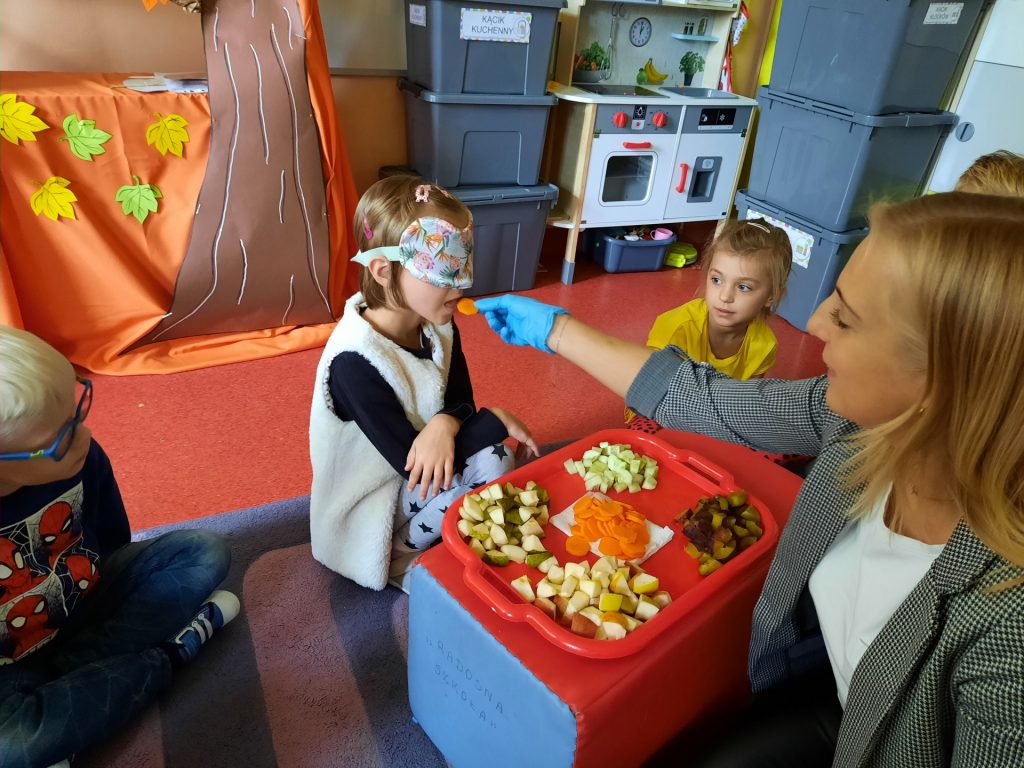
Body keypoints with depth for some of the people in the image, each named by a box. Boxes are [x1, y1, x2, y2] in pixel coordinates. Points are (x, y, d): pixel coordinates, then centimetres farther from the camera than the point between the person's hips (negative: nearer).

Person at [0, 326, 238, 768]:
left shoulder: (79, 458, -20)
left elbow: (114, 541, 2)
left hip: (86, 600, 5)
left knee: (205, 553, -6)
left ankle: (66, 675, -14)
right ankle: (175, 650, -13)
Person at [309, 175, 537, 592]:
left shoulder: (440, 329, -8)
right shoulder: (355, 362, -30)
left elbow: (461, 401, -5)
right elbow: (410, 460, -27)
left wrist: (445, 424, -30)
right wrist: (496, 421, -22)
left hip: (421, 478, 7)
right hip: (371, 508, -6)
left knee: (494, 456, -16)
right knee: (486, 465, -22)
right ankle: (401, 560, -1)